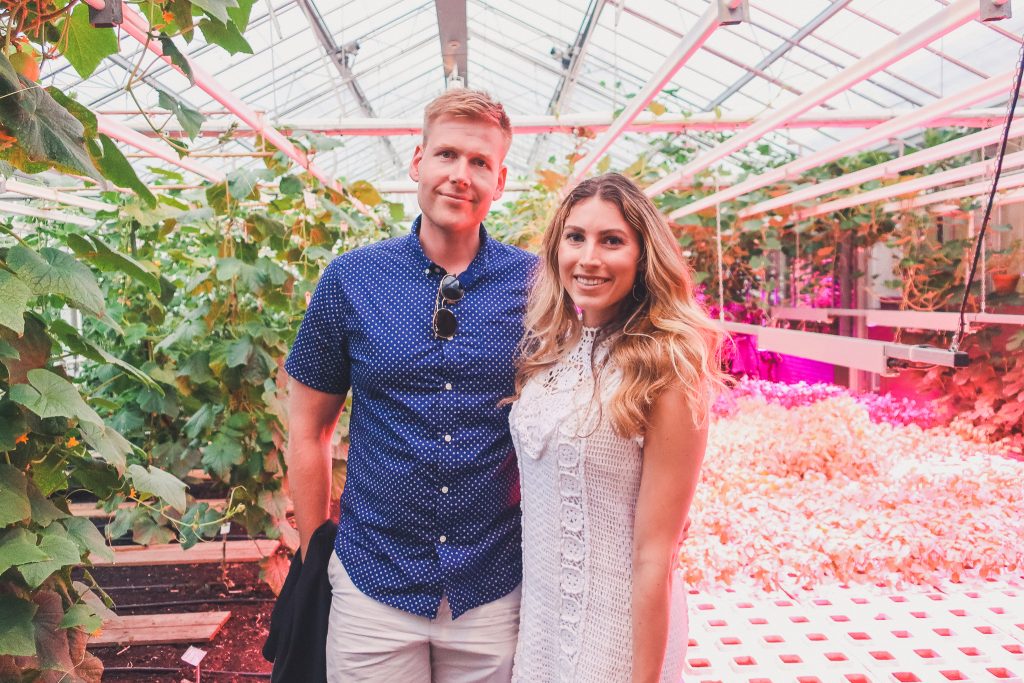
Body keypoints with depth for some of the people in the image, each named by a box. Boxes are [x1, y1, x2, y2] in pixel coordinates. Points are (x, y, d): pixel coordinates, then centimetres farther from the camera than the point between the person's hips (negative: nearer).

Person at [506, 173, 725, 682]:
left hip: (615, 627, -6)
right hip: (538, 608, 6)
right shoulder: (547, 349, -1)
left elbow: (655, 556, -18)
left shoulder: (664, 370, -20)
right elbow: (536, 487, 7)